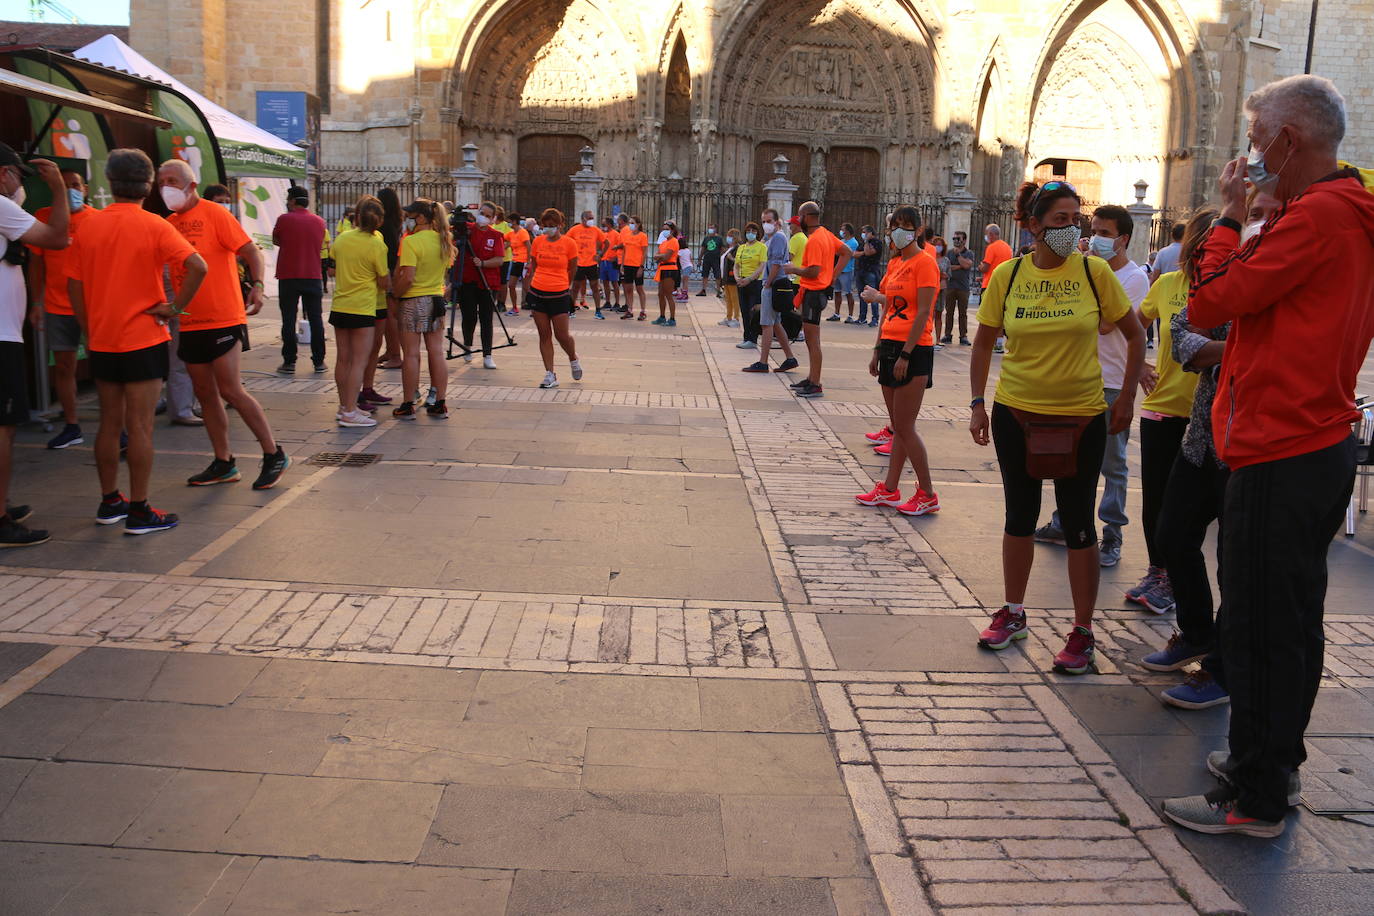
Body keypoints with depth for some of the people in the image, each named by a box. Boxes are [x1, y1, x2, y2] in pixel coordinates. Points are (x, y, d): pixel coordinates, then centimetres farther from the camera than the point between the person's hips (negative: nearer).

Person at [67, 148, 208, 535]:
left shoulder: (89, 226, 5)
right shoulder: (153, 226, -9)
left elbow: (74, 285, 8)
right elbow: (197, 267, -22)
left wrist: (90, 329, 16)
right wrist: (175, 306, -12)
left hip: (101, 342, 5)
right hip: (143, 341, -5)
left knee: (109, 424, 14)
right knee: (140, 427, -1)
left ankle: (109, 502, 23)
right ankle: (139, 512, 3)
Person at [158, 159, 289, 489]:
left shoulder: (214, 214, -7)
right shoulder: (169, 224, 12)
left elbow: (250, 251, -13)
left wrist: (257, 286, -28)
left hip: (223, 320, -7)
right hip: (190, 323, 7)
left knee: (230, 390, -10)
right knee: (205, 393, 9)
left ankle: (274, 455, 2)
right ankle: (223, 464, 18)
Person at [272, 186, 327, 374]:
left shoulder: (284, 219, -7)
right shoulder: (319, 222, 6)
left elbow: (276, 241, 7)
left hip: (288, 277, -3)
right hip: (313, 277, 3)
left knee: (289, 320, 2)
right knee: (316, 319, 7)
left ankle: (289, 362, 1)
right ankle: (319, 361, 7)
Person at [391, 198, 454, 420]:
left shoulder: (411, 241, -15)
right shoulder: (443, 240, 7)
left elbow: (407, 278, -21)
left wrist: (395, 295, -8)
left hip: (412, 301, -6)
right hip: (436, 299, 6)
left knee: (411, 354, 0)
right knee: (436, 352, 8)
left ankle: (407, 406, 7)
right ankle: (440, 404, 12)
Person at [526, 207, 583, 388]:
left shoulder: (569, 243, -5)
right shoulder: (538, 241, 5)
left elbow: (572, 269, 6)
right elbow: (533, 266, 13)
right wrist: (530, 289, 8)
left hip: (559, 295, -3)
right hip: (537, 293, 3)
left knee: (562, 335, -2)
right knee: (544, 335, 5)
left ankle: (573, 359, 30)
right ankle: (550, 375, 10)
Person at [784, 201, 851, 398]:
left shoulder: (814, 240, -18)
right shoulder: (826, 234, 12)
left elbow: (813, 271, -24)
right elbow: (847, 253, 17)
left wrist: (793, 269, -8)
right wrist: (833, 275, 11)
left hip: (813, 292, -10)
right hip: (818, 290, 10)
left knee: (812, 340, -6)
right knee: (811, 339, 17)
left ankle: (815, 386, -3)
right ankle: (811, 379, 25)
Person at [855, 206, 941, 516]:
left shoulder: (924, 262, -10)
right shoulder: (894, 263, 15)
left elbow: (923, 313, -16)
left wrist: (905, 354, -19)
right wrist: (878, 351, 15)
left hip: (914, 350, -8)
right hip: (891, 347, 8)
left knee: (905, 427, -6)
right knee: (898, 426, 12)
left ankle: (928, 495, 4)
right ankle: (889, 490, 17)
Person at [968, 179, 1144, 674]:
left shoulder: (1094, 271, -6)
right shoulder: (1007, 275, -2)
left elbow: (1135, 336, 3)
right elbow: (984, 342, 8)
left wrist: (1127, 398, 1)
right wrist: (978, 403, 4)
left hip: (1081, 415, -2)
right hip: (1016, 411, 2)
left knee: (1078, 524, 3)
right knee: (1019, 514, 14)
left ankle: (1082, 633, 15)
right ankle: (1013, 613, 30)